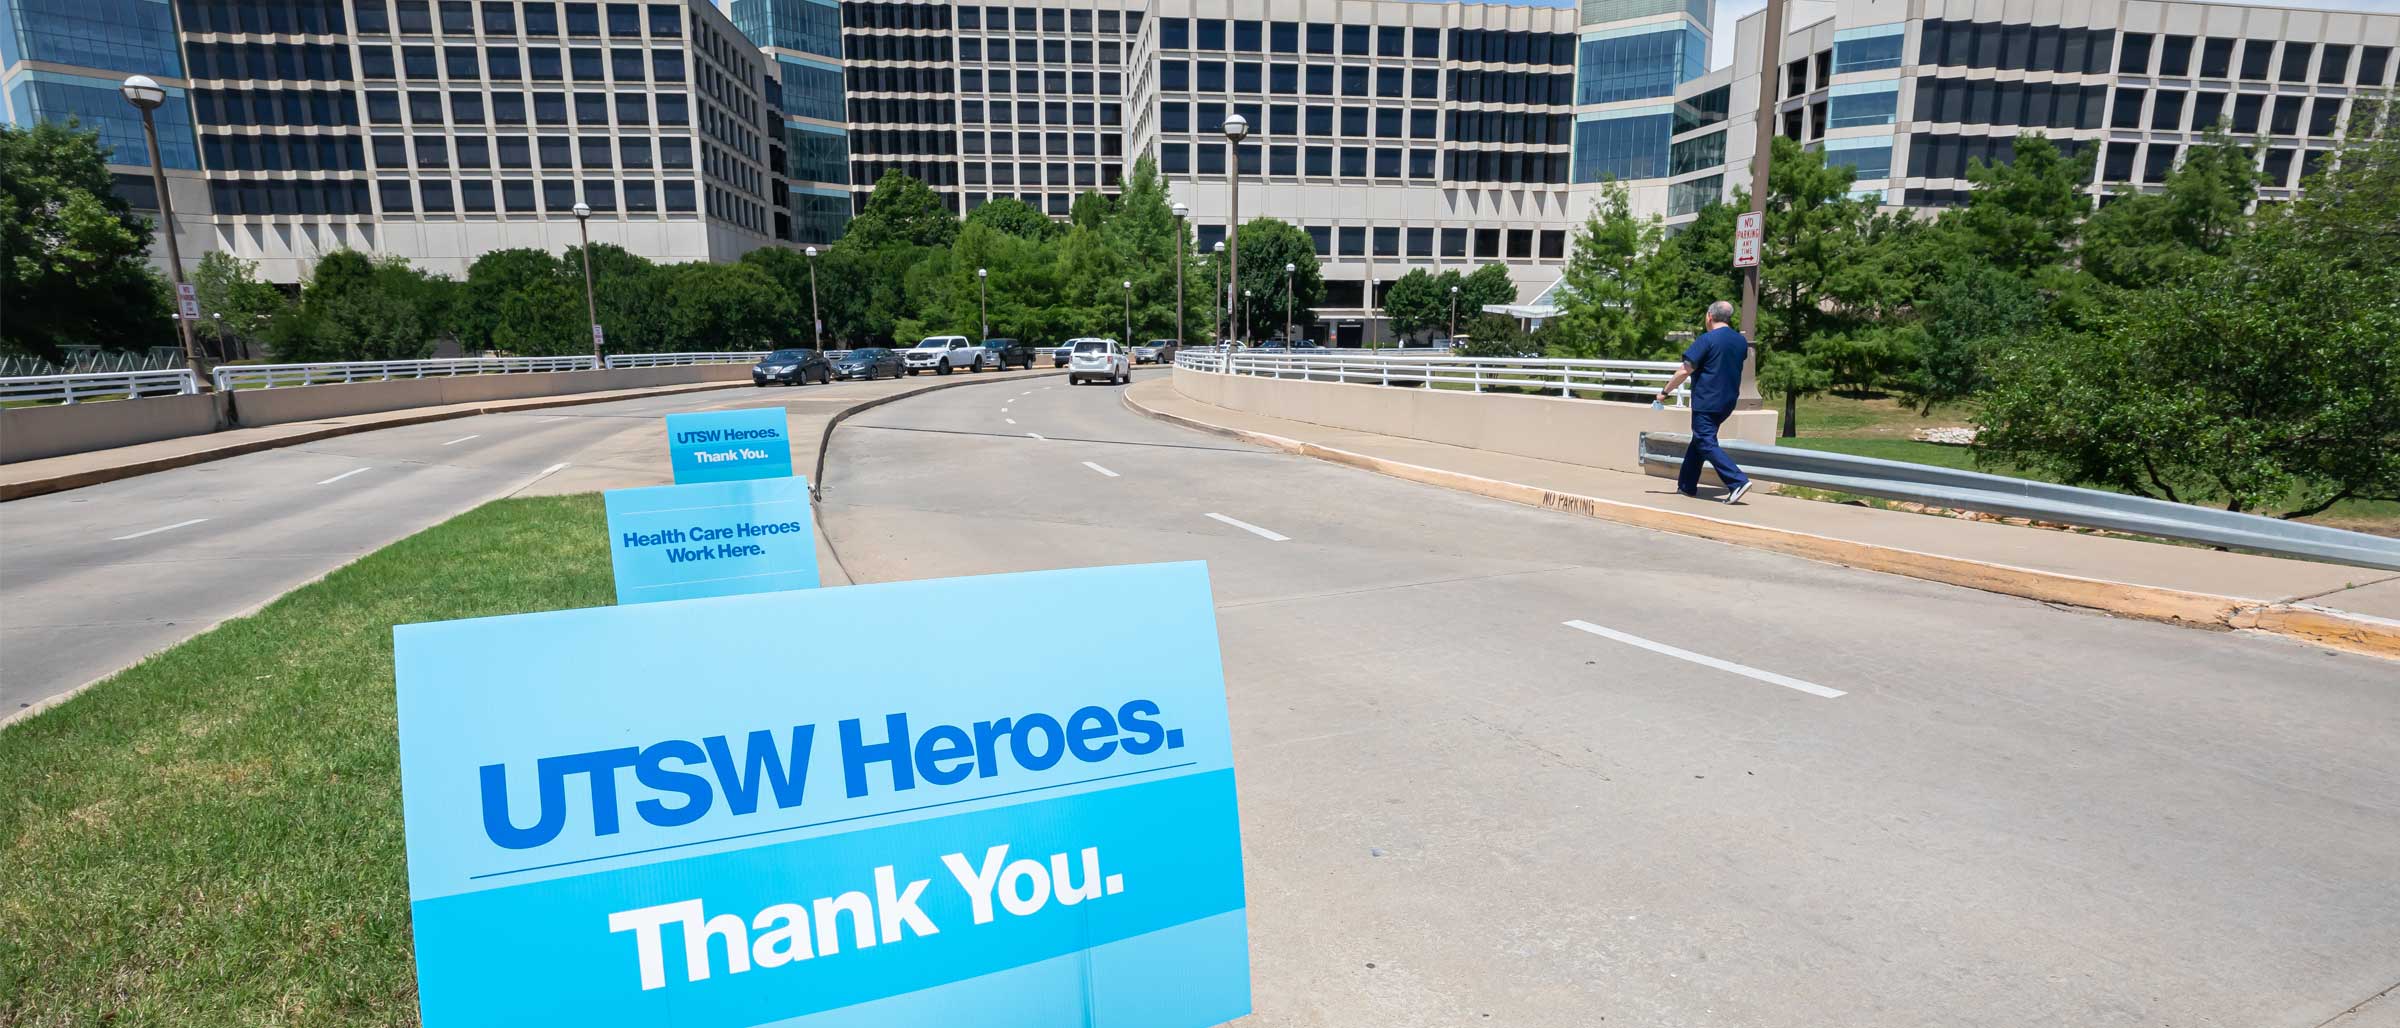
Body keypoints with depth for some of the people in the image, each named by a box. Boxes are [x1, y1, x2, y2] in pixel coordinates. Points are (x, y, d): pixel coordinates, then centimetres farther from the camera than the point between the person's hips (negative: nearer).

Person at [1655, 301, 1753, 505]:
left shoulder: (1706, 339, -14)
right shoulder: (1741, 341, 9)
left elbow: (1685, 371, -16)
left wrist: (1665, 392, -8)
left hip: (1706, 402, -8)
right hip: (1728, 402, 8)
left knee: (1706, 444, -8)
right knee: (1698, 440, 18)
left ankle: (1738, 481, -20)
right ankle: (1687, 485, 22)